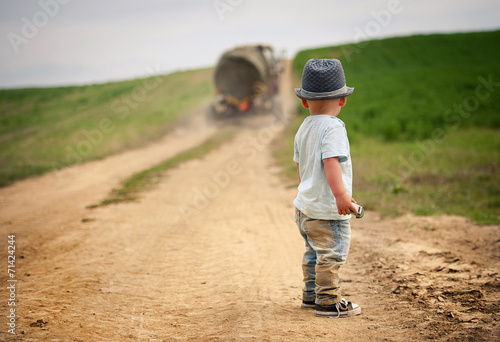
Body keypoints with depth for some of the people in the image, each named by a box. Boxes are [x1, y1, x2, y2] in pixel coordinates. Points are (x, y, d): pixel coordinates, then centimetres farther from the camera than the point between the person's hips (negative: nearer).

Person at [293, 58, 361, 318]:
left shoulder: (303, 129, 12)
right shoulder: (333, 127, -16)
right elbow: (331, 162, -26)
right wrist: (340, 194, -30)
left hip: (305, 205, 10)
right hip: (326, 209, -9)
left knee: (314, 252, 19)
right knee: (331, 254, -2)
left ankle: (311, 294, 29)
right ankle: (328, 301, 2)